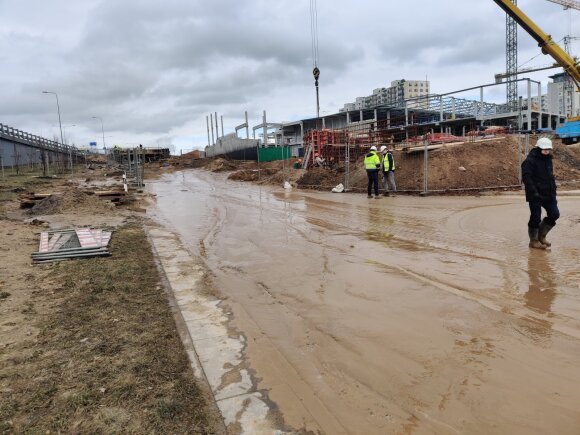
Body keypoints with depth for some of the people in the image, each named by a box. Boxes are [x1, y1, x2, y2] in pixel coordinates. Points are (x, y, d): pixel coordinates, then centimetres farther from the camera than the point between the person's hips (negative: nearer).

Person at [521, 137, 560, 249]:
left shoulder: (547, 160, 14)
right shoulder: (529, 161, -13)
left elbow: (550, 177, 21)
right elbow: (526, 178, -20)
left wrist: (553, 192, 16)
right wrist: (534, 193, -24)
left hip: (548, 194, 8)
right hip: (535, 196, -8)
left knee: (554, 214, 7)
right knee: (535, 218, 0)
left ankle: (541, 235, 25)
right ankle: (534, 240, 16)